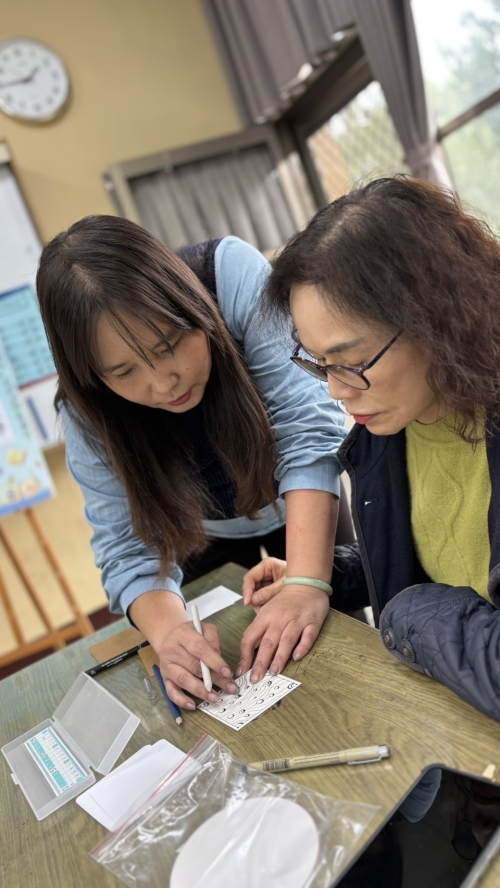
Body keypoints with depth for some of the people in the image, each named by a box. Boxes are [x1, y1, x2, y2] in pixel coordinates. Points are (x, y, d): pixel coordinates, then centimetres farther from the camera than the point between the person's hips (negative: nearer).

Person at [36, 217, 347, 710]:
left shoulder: (233, 273, -32)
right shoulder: (87, 412, -24)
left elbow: (307, 427, -35)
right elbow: (128, 546, -21)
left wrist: (307, 583, -42)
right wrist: (168, 630, -40)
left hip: (310, 512, -1)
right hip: (209, 546, 2)